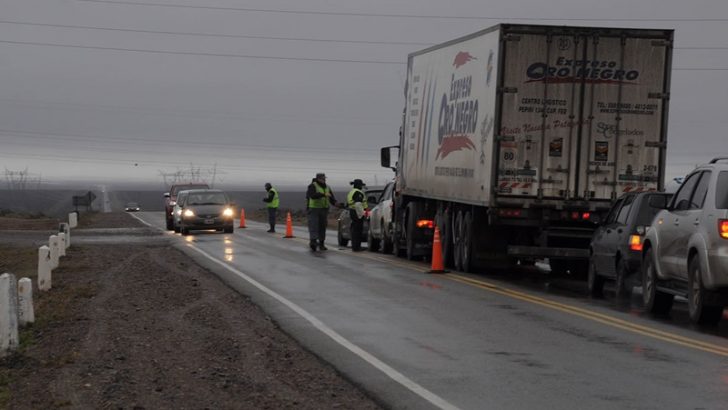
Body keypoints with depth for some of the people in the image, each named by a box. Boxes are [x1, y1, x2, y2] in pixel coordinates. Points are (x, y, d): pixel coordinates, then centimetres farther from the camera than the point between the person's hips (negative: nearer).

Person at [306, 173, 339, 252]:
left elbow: (332, 198, 12)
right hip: (313, 209, -6)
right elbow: (312, 195, -24)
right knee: (313, 225, -16)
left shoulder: (327, 188, 15)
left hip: (324, 210, 6)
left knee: (322, 226, 6)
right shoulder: (312, 186, -6)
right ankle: (313, 241, -28)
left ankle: (321, 244, 12)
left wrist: (335, 203, -10)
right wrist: (323, 194, -32)